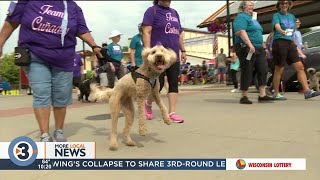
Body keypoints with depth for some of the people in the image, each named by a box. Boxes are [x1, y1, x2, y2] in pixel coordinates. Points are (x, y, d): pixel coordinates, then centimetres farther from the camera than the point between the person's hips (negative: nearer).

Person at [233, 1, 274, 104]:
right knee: (247, 72, -6)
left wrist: (263, 46, 25)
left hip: (258, 49, 9)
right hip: (246, 48, -9)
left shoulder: (252, 18, 26)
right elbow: (241, 32, -20)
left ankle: (262, 95, 3)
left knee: (263, 70, 0)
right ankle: (244, 97, 3)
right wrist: (250, 45, -28)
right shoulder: (241, 17, -4)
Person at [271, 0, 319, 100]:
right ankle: (276, 93, 6)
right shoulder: (276, 15, 0)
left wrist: (295, 46, 20)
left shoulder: (292, 16, 19)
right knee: (279, 69, -3)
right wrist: (282, 31, -43)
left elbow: (293, 33, 23)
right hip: (279, 42, -6)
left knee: (300, 67, -3)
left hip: (290, 43, 6)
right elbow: (277, 26, -22)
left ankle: (307, 91, -4)